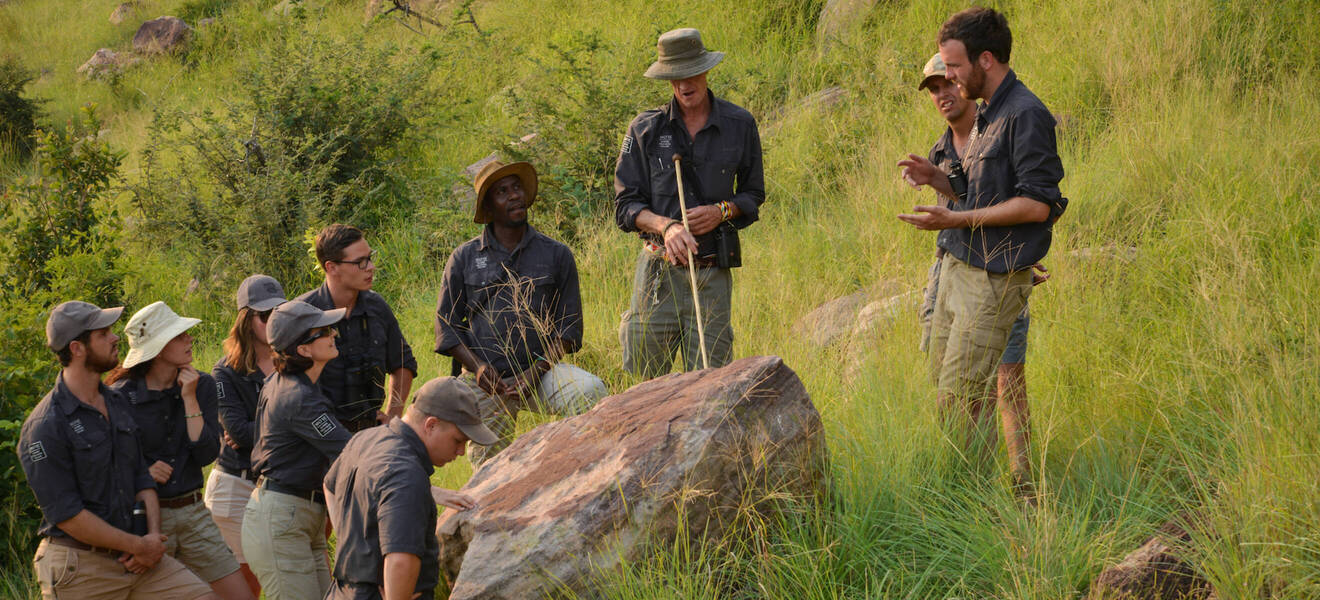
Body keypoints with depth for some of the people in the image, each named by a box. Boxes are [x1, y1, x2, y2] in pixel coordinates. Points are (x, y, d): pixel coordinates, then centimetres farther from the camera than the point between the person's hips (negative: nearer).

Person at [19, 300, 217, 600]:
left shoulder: (117, 403, 11)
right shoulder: (44, 427, -14)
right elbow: (67, 515, -17)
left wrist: (153, 537, -2)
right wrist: (139, 546, -13)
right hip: (78, 568, -7)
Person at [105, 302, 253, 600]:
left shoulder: (201, 385, 2)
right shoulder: (122, 397, -10)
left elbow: (207, 454, -7)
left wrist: (189, 399, -11)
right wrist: (142, 473, -16)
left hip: (193, 513, 4)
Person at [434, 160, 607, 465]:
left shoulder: (556, 255, 6)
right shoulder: (464, 258, 7)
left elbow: (569, 325, 5)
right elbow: (446, 325, 6)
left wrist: (538, 370, -11)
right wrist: (477, 367, -11)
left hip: (541, 370, -1)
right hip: (485, 381, 1)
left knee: (591, 392, -30)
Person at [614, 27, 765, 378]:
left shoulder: (740, 125, 6)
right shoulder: (645, 129, 3)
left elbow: (753, 194, 15)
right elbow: (625, 205, 2)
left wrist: (722, 211, -7)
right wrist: (665, 225, -17)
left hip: (713, 273, 0)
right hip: (659, 270, 0)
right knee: (646, 378, 1)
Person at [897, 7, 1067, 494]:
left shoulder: (1026, 115, -14)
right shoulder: (985, 116, 16)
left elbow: (1036, 204, -20)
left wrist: (958, 220, -21)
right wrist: (937, 179, 7)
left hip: (993, 279, -10)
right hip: (957, 269, 10)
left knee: (961, 397, -10)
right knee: (942, 385, 10)